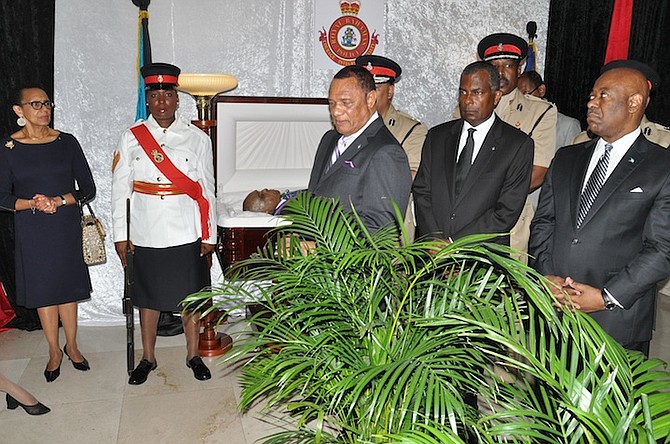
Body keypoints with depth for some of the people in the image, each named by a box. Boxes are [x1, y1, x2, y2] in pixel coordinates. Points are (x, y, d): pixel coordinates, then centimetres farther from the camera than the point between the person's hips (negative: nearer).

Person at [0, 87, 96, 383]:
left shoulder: (67, 142, -1)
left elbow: (88, 189, -1)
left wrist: (59, 200, -16)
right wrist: (32, 204, -17)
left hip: (66, 226, 1)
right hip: (32, 231, 0)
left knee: (68, 285, 9)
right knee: (43, 288, 7)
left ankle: (71, 346, 26)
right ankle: (54, 352, 23)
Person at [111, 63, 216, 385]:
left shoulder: (198, 139, 2)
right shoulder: (131, 138, 3)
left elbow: (206, 191, 2)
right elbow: (120, 189, 3)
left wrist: (208, 236, 0)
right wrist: (120, 235, 0)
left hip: (186, 235, -1)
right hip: (145, 236, 1)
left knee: (190, 297, 9)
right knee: (148, 297, 13)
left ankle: (193, 355, 27)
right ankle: (147, 358, 30)